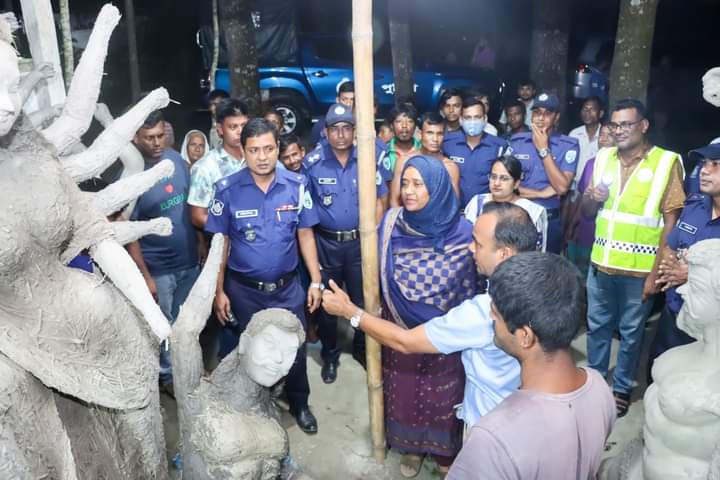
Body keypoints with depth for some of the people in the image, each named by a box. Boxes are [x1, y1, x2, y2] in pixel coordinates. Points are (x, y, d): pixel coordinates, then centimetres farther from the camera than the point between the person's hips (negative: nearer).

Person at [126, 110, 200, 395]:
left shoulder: (177, 159, -3)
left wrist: (201, 242, 9)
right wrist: (144, 276, -15)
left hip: (189, 260, 5)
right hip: (159, 268, -5)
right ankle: (167, 375, 35)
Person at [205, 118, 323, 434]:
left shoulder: (297, 185, -9)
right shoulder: (227, 190, -12)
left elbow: (305, 234, -1)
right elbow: (220, 243, -5)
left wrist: (316, 281, -2)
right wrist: (219, 291, -4)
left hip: (287, 286, 1)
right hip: (243, 289, -1)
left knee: (294, 347, 14)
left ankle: (299, 404, 39)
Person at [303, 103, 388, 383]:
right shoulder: (312, 162, -8)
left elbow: (379, 200, 4)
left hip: (360, 241, 1)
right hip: (325, 243, -1)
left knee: (363, 298, 12)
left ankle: (362, 349, 35)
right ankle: (329, 355, 31)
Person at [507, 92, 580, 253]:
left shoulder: (569, 145, -4)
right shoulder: (516, 141, 0)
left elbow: (562, 187, -16)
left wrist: (543, 149, -14)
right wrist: (542, 193, -11)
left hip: (550, 221, -1)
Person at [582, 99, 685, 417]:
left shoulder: (666, 162, -8)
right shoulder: (603, 158, 5)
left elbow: (671, 222, -9)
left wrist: (656, 272, -11)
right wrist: (591, 197, -12)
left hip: (639, 268, -4)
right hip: (601, 263, 4)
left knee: (631, 332, 12)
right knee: (597, 325, 17)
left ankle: (622, 387, 31)